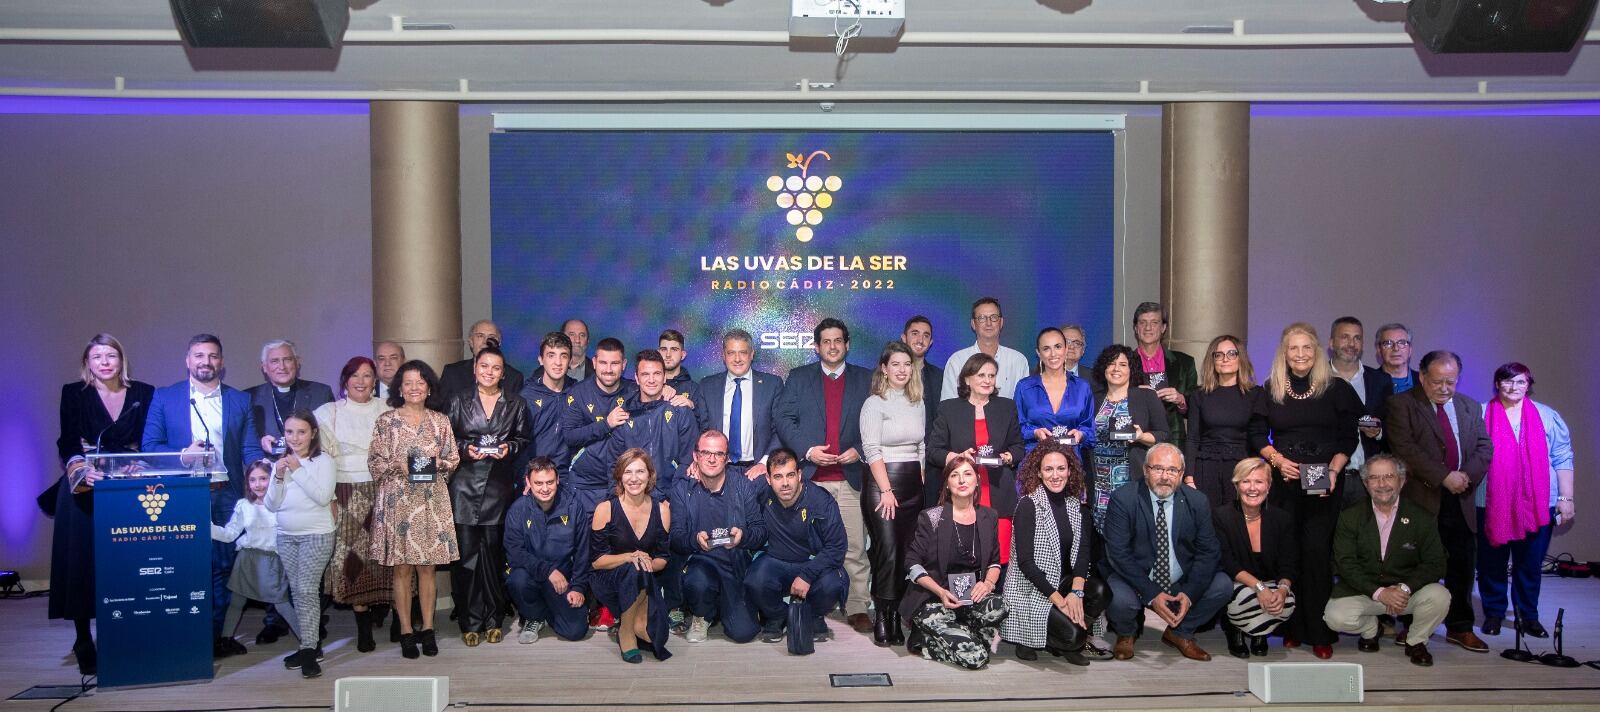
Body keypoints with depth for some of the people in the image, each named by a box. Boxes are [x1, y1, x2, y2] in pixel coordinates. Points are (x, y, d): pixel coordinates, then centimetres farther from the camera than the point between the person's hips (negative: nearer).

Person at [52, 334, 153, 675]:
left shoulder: (144, 393, 8)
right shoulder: (74, 393, 5)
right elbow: (67, 442, -6)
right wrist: (78, 466, -26)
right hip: (84, 491, -1)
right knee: (82, 562, -2)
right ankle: (84, 644, 8)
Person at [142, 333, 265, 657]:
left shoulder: (240, 400, 9)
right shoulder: (164, 397, 6)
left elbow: (251, 450, 6)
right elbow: (148, 445, 3)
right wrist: (183, 454, -14)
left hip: (226, 497, 1)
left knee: (221, 567, 6)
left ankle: (214, 635, 17)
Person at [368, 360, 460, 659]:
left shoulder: (441, 421, 8)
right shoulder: (387, 421, 3)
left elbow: (453, 459, 11)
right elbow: (374, 462, 3)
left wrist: (439, 463, -9)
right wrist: (396, 465, -14)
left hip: (432, 500, 1)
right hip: (397, 499, -1)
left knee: (427, 566, 4)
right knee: (402, 568, 1)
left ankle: (427, 629, 12)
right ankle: (406, 631, 9)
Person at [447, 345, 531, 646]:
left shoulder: (516, 404, 10)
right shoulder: (460, 402, 9)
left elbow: (523, 439, 11)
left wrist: (509, 447, -9)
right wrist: (466, 449, -8)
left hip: (499, 485, 0)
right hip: (465, 483, 0)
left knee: (494, 551, 0)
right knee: (466, 551, -4)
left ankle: (493, 619, 12)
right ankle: (470, 622, 5)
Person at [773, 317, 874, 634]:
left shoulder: (865, 379, 10)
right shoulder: (799, 377, 10)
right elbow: (782, 417, 2)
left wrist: (859, 450, -8)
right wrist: (807, 450, -9)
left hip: (849, 476, 0)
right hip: (810, 476, 0)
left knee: (854, 548, -3)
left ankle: (857, 608, 4)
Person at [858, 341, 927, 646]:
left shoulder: (918, 403, 13)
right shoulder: (874, 404, -4)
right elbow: (872, 450, -11)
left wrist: (921, 481, 8)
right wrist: (886, 490, -16)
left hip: (912, 483, 6)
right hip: (880, 482, -6)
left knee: (906, 550, 4)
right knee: (887, 550, -13)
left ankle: (896, 615, 11)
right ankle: (881, 618, -5)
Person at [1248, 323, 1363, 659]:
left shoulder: (1337, 389, 4)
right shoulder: (1270, 390, 8)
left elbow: (1348, 438, 3)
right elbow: (1257, 435, 8)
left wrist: (1333, 471, -11)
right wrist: (1278, 460, -9)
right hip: (1283, 481, 2)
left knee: (1316, 552, -8)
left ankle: (1320, 634, 0)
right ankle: (1292, 629, 10)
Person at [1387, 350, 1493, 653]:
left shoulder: (1470, 407, 14)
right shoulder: (1402, 405, -4)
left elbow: (1484, 447, 8)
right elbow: (1405, 448, -14)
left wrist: (1468, 475, -11)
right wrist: (1445, 477, -19)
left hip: (1460, 500, 5)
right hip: (1421, 499, -5)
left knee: (1463, 565, 9)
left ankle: (1460, 627, 23)